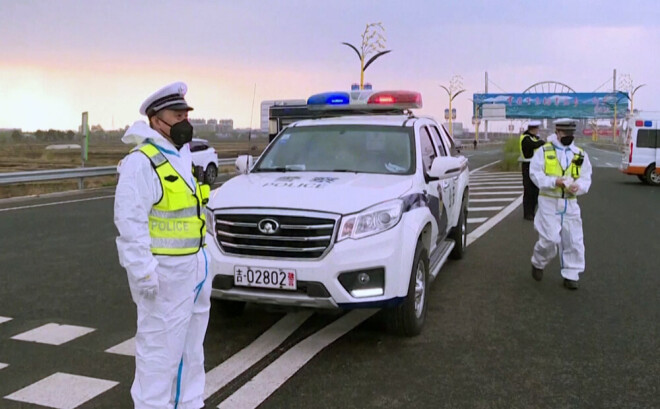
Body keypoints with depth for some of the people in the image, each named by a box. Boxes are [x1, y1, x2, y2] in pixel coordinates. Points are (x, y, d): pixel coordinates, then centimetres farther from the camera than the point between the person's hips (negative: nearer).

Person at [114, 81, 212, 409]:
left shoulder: (183, 156, 14)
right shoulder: (142, 162, -16)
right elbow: (130, 221, -22)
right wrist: (143, 271, -25)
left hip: (193, 266, 9)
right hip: (164, 271, -9)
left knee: (190, 345, 19)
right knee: (160, 347, -2)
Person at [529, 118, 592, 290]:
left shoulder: (580, 154, 7)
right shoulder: (544, 151, -1)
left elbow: (586, 178, 6)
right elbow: (535, 174, -5)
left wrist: (578, 186, -17)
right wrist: (554, 181, -20)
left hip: (570, 203, 3)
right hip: (549, 202, -3)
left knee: (573, 240, 3)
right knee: (549, 239, -7)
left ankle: (571, 275, 16)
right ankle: (538, 263, 22)